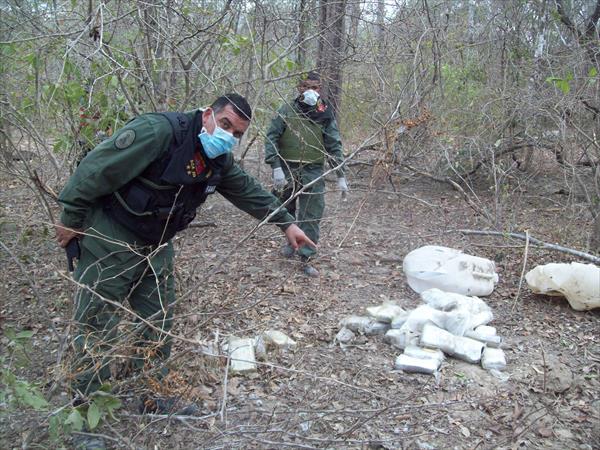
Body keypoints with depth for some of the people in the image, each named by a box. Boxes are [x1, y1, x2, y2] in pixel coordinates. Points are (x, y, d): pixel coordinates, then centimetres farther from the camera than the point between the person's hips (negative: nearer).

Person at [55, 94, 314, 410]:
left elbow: (248, 191, 13)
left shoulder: (219, 161, 0)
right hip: (109, 241, -7)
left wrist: (287, 223, 14)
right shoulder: (159, 131, -26)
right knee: (99, 328, 0)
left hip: (156, 246, 8)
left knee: (159, 323, 14)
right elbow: (97, 168, -23)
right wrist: (71, 219, -16)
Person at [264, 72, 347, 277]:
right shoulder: (286, 111, -2)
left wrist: (341, 176, -1)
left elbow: (334, 146, 4)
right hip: (287, 170, 0)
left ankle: (307, 258, 7)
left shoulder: (325, 115, 2)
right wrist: (276, 167, -17)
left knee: (312, 216, -1)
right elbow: (271, 138, -6)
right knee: (284, 209, 15)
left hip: (313, 173, 0)